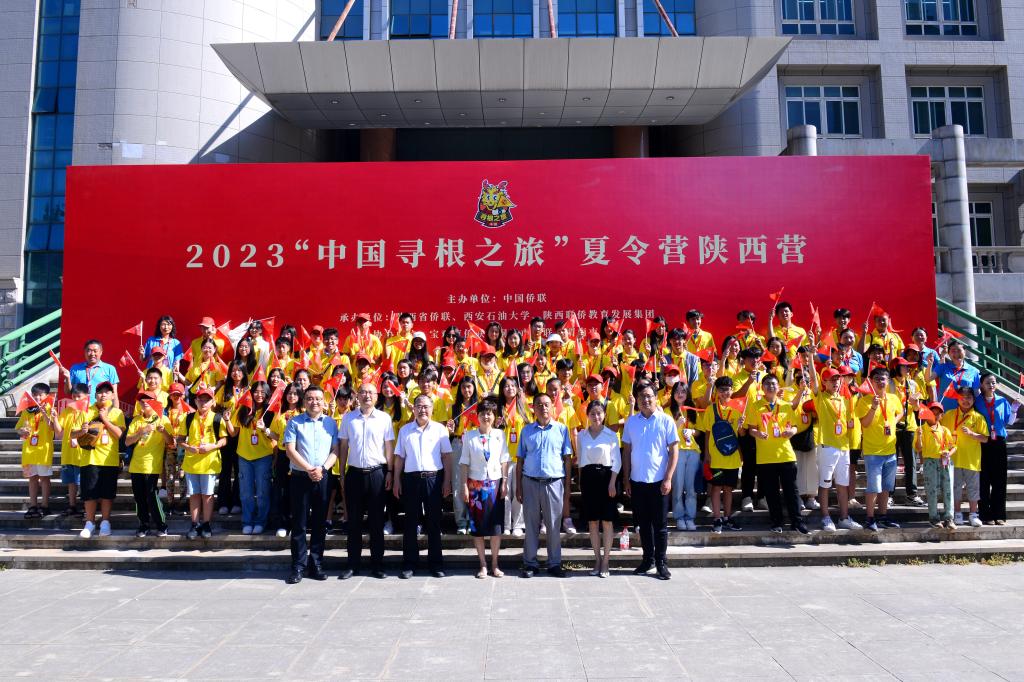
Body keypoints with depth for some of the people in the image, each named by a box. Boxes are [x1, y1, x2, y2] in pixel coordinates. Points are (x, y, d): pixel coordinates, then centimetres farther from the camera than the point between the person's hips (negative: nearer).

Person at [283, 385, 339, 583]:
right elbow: (290, 450, -5)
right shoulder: (294, 422, 3)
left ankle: (316, 565, 14)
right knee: (299, 523, 1)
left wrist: (322, 468, -12)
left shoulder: (331, 423, 8)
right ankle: (298, 567, 8)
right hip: (300, 477, -2)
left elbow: (335, 450, 5)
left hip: (323, 478, 2)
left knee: (320, 523, 6)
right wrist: (309, 469, -14)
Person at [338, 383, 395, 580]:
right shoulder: (348, 418, 5)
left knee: (376, 520, 5)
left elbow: (389, 447, 3)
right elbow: (343, 447, 8)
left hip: (377, 473, -1)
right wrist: (341, 472, 4)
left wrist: (390, 472, -2)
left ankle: (377, 564, 14)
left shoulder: (384, 418, 1)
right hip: (354, 473, 1)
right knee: (354, 520, 7)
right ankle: (353, 564, 17)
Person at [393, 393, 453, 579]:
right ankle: (409, 563, 13)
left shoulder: (440, 429, 4)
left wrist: (447, 481, -2)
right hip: (411, 478, 1)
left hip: (434, 478, -1)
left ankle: (436, 563, 14)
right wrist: (396, 481, 3)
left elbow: (447, 456, 3)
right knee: (410, 522, 5)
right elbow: (399, 457, 10)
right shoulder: (405, 430, 9)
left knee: (434, 522, 5)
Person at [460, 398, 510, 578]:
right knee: (477, 525, 2)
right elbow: (464, 462, 0)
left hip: (495, 484, 1)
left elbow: (504, 461, 4)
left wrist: (504, 483, -1)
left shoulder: (499, 435, 3)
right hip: (475, 484, -1)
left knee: (496, 525, 3)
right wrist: (464, 485, -5)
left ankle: (494, 564, 14)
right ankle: (483, 565, 13)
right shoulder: (469, 436, 0)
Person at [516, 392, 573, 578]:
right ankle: (530, 563, 14)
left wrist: (567, 485, 1)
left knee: (554, 525, 5)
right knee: (531, 525, 6)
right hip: (530, 482, 1)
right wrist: (518, 486, 4)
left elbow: (567, 459, 6)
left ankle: (554, 563, 15)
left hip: (554, 482, -1)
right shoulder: (526, 430, 7)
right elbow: (520, 460, 9)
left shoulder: (561, 429, 5)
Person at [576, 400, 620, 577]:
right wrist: (580, 481, 8)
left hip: (606, 476, -3)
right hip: (588, 477, 3)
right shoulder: (581, 435, 8)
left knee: (607, 521, 0)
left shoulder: (611, 435, -2)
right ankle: (597, 560, 16)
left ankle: (605, 562, 8)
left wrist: (612, 483, -11)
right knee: (592, 521, 7)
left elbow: (617, 461, -3)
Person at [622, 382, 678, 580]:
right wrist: (626, 479, 5)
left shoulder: (666, 420, -4)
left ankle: (661, 562, 14)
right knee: (643, 523, 11)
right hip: (637, 481, 3)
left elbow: (674, 450, -4)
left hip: (658, 481, -3)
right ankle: (648, 559, 24)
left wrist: (668, 478, -11)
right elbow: (626, 451, 8)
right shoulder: (631, 421, 4)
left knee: (660, 524, 4)